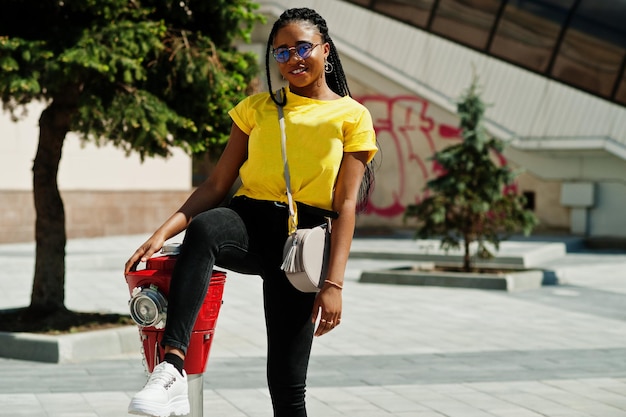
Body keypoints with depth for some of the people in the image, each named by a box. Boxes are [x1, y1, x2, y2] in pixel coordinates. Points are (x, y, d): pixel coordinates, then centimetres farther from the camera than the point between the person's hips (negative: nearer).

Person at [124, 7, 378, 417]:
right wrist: (164, 232, -6)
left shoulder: (353, 117, 6)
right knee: (203, 229, -37)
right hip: (248, 219, 2)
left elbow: (345, 205, -1)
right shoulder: (257, 108, 14)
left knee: (287, 383, -7)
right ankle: (172, 369, -49)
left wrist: (333, 283, -11)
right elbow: (217, 185, 9)